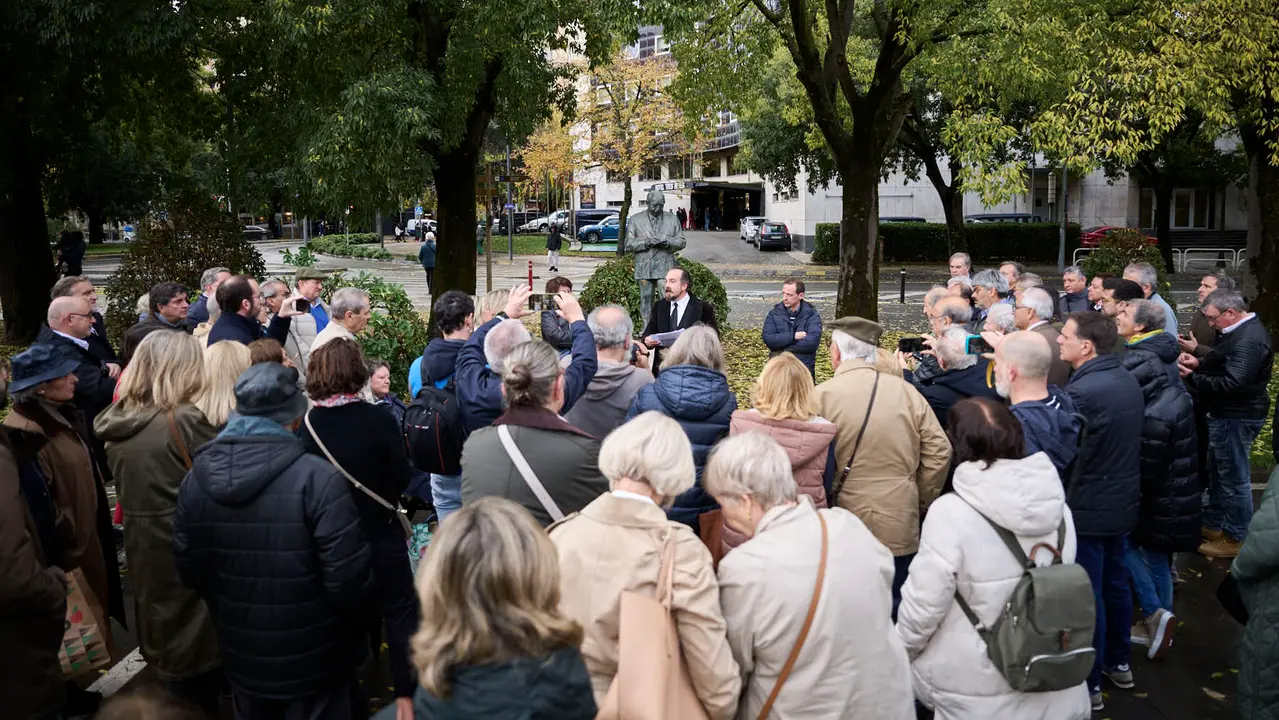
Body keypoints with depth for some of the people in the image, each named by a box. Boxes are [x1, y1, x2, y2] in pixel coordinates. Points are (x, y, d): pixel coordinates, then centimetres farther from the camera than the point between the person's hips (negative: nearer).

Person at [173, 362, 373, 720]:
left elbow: (189, 570, 2)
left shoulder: (195, 479, -7)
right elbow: (347, 579, -24)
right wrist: (365, 623, -3)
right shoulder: (318, 479, -25)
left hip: (241, 661, 5)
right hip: (314, 663, -5)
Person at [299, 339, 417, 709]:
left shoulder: (306, 424, -11)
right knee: (400, 616, 8)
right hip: (380, 533, -4)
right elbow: (402, 477, -11)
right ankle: (409, 695, 11)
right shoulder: (378, 419, -18)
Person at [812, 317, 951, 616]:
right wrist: (920, 502, 12)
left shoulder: (821, 396, -11)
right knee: (893, 608, 14)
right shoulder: (906, 391, -1)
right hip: (899, 527, 2)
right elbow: (939, 451, 1)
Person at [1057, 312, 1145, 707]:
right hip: (1122, 501, 9)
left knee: (1086, 594, 2)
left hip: (1087, 507, -8)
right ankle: (1118, 662, 36)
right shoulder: (1128, 381, 3)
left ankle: (1088, 683, 12)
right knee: (1116, 583, 21)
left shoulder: (1081, 391, -26)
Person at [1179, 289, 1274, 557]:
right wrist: (1199, 363, 3)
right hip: (1227, 414, 11)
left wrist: (1192, 378, -23)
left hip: (1236, 417, -11)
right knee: (1218, 471, 20)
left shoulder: (1248, 340, -24)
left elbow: (1232, 383, -30)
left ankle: (1236, 539, 11)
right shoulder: (1242, 331, 11)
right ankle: (1213, 524, 34)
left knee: (1234, 478, 0)